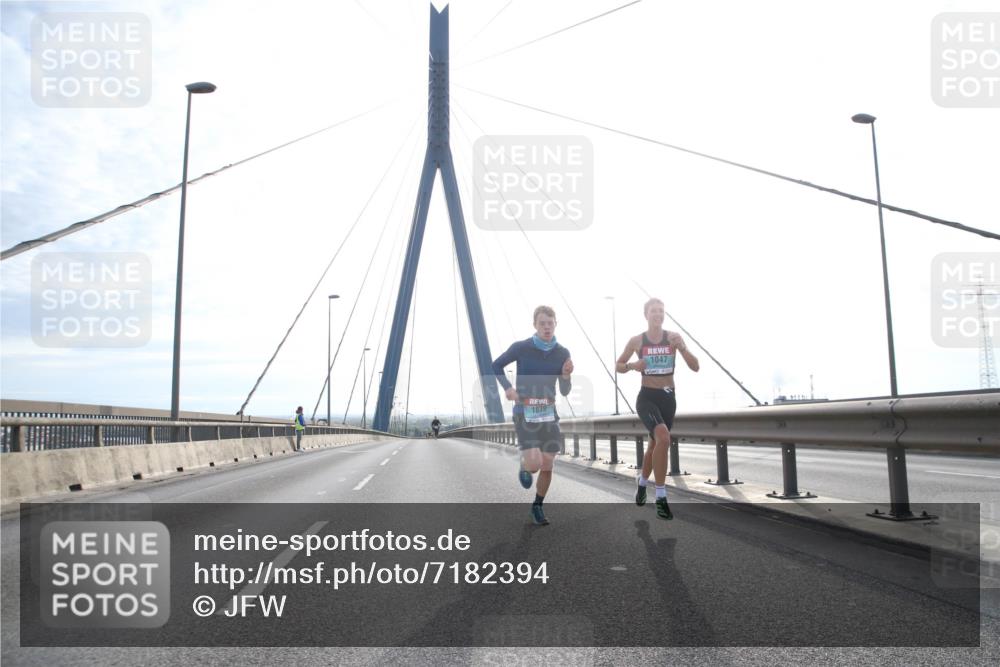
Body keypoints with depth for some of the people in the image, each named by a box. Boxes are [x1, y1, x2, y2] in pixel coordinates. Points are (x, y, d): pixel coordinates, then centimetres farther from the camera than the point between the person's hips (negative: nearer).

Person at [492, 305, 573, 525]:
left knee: (547, 467, 5)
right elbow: (496, 365, 6)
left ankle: (537, 506, 30)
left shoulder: (562, 354, -1)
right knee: (534, 464, -15)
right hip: (524, 414, -3)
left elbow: (564, 391, 5)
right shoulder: (521, 348, -10)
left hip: (548, 415, 3)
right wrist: (507, 387, -10)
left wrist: (566, 376, -16)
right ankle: (524, 467, 23)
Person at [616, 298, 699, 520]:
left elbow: (695, 367, -3)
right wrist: (632, 366, -13)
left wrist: (682, 347, -20)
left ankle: (642, 484, 46)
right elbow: (618, 366, 9)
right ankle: (661, 498, -21)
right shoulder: (637, 341, -3)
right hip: (647, 397, -3)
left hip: (668, 398, 4)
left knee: (655, 445, 17)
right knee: (663, 438, -28)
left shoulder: (673, 337, 0)